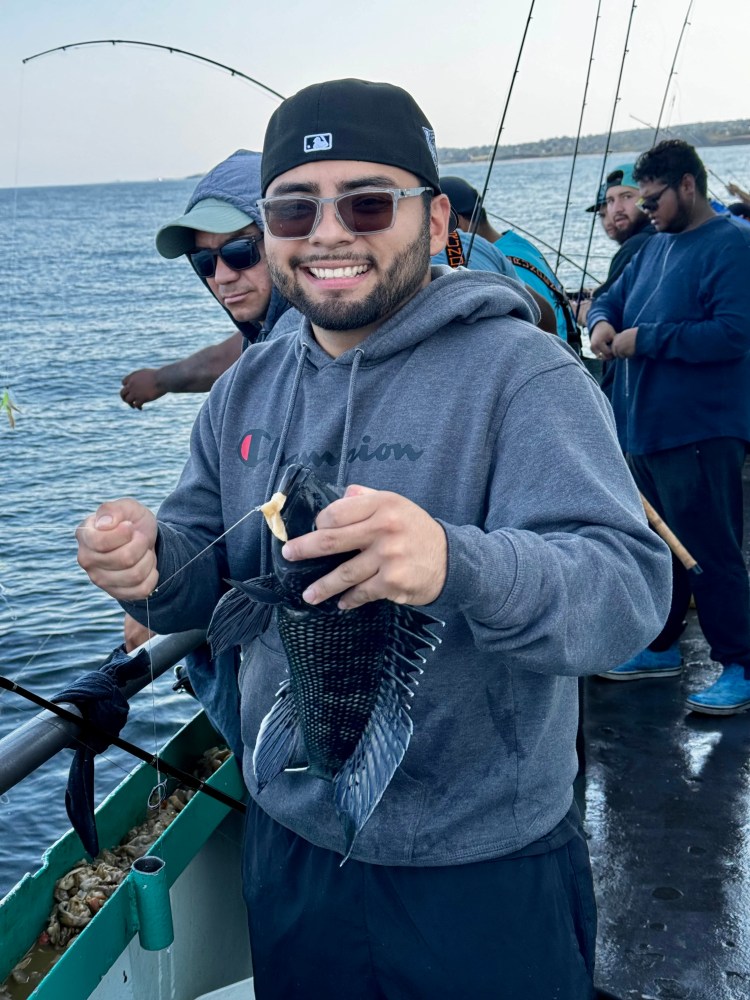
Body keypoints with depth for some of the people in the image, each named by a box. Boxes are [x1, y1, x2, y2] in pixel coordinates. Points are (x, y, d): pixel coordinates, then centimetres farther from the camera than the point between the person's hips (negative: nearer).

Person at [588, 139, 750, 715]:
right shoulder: (657, 246, 15)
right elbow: (611, 299, 23)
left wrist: (646, 338, -19)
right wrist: (603, 323, -2)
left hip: (701, 433, -9)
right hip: (644, 427, 9)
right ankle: (661, 648, 32)